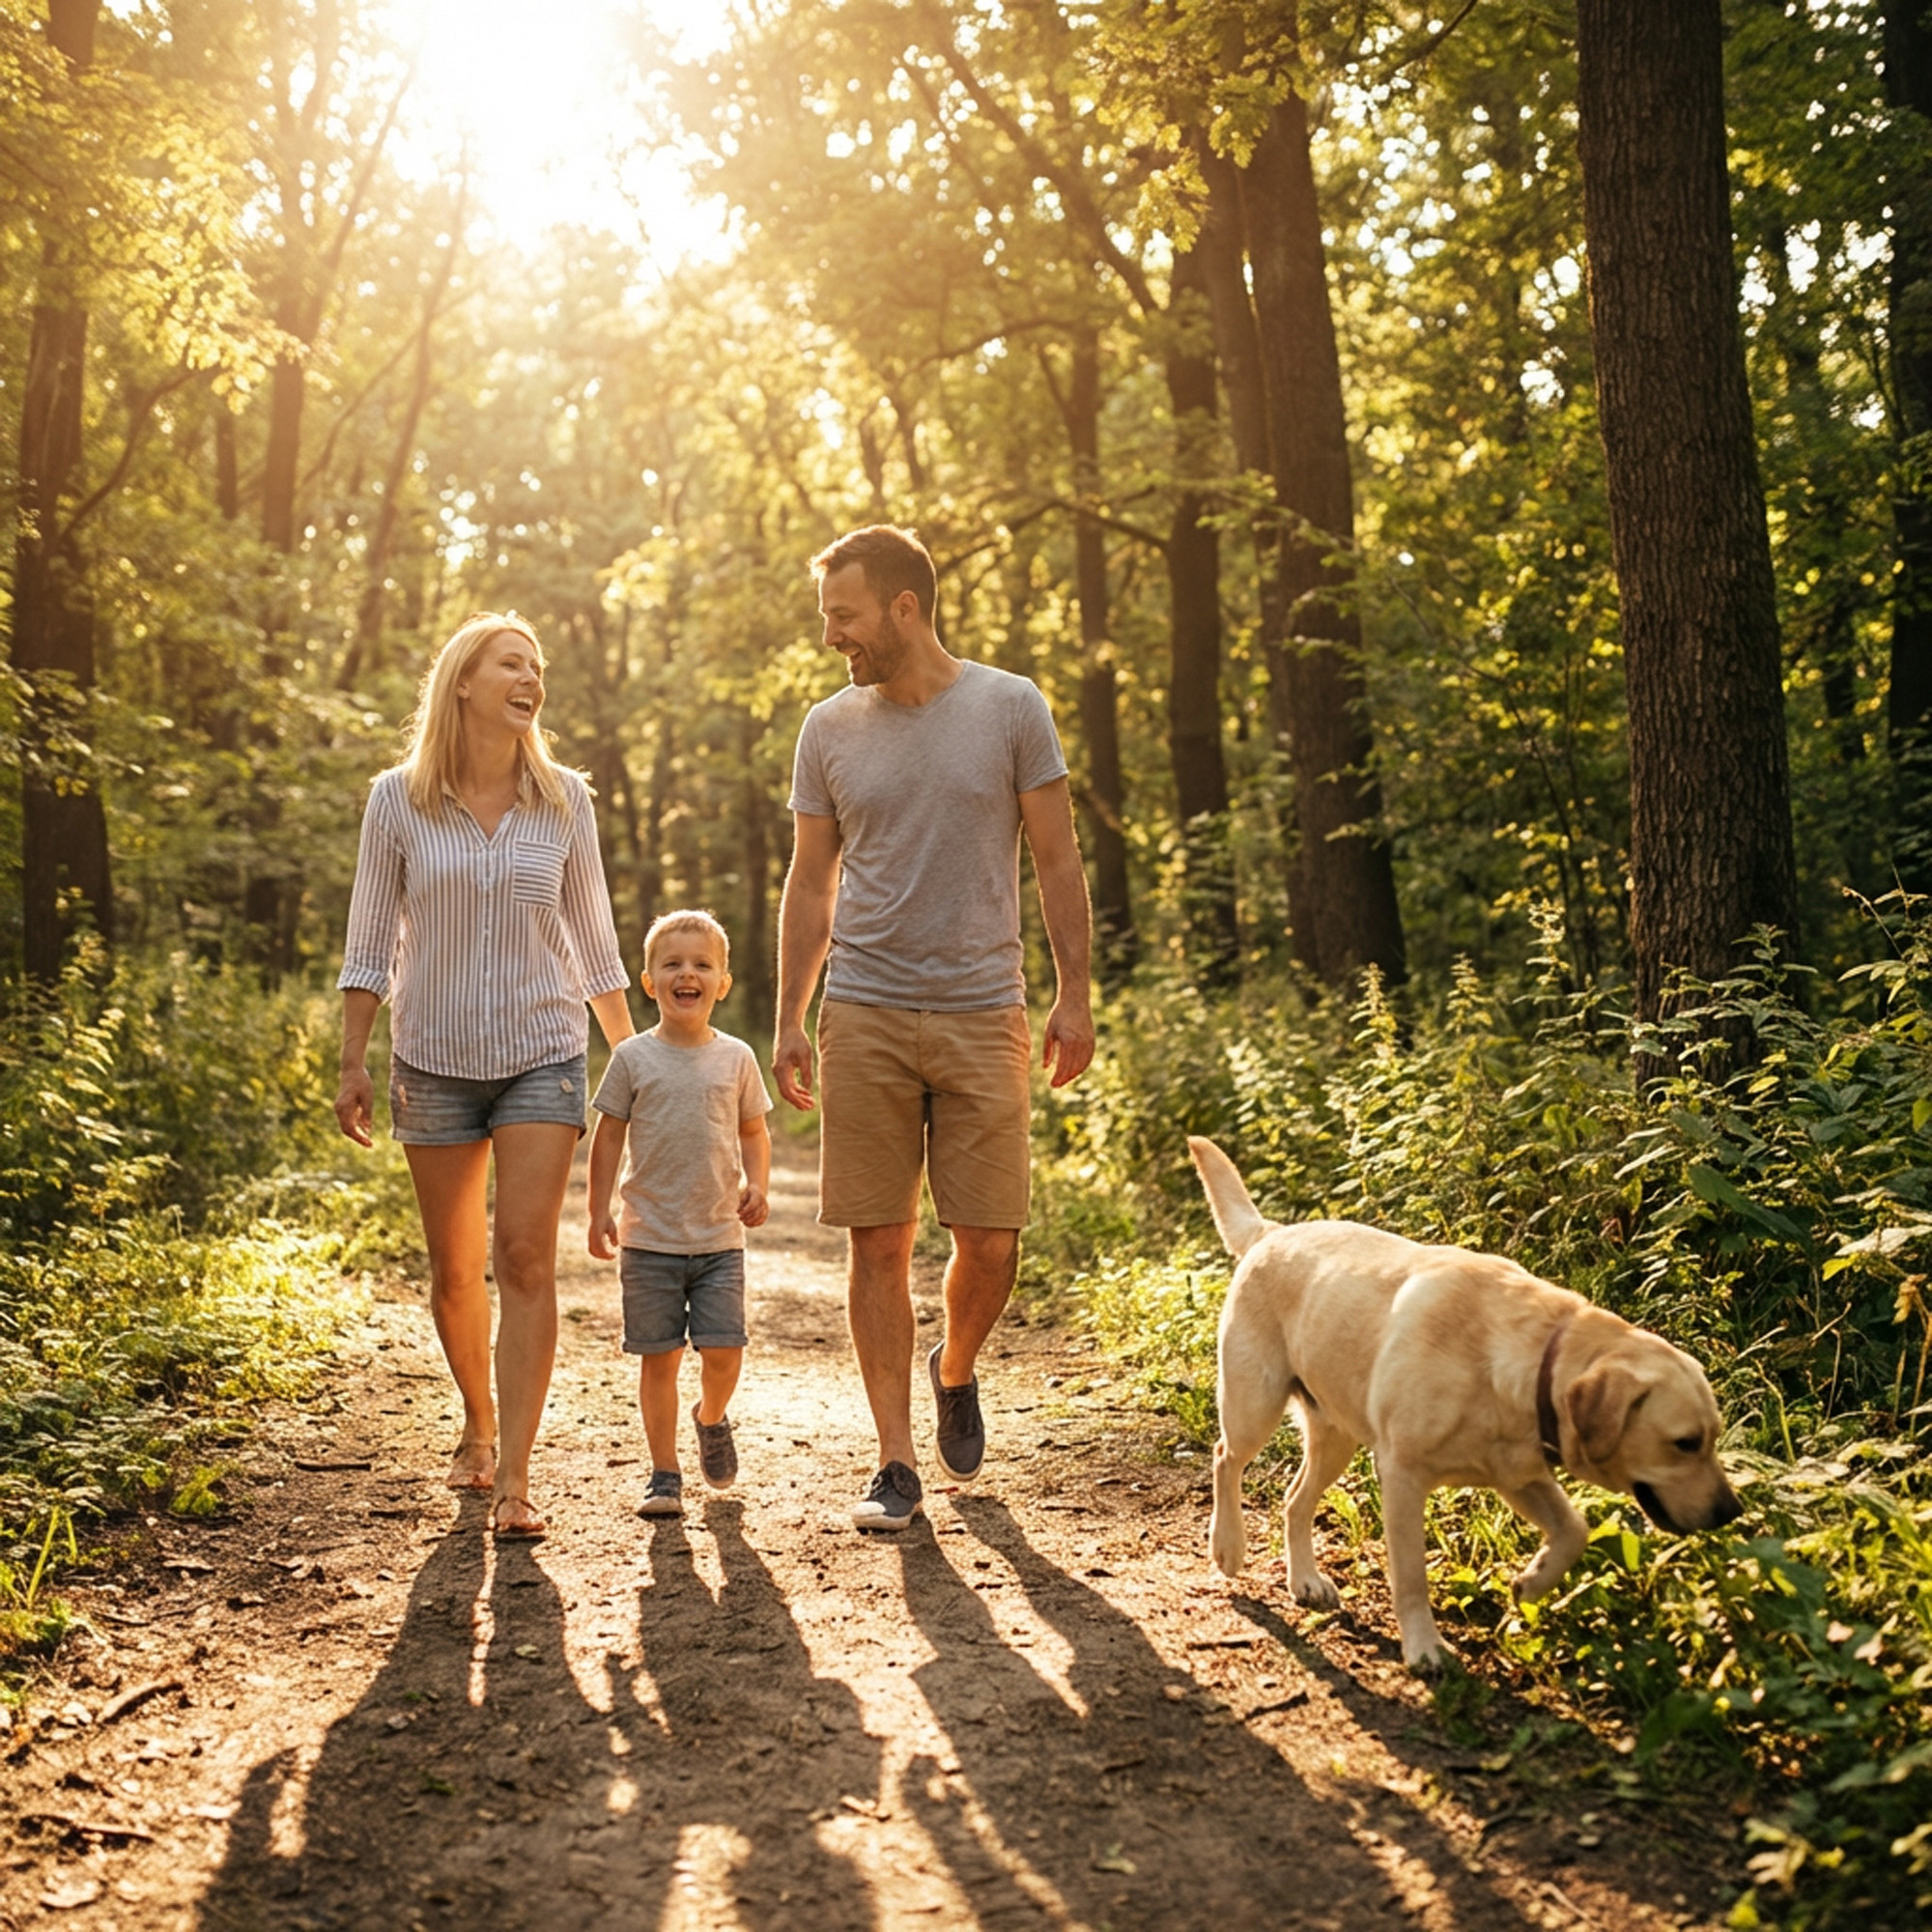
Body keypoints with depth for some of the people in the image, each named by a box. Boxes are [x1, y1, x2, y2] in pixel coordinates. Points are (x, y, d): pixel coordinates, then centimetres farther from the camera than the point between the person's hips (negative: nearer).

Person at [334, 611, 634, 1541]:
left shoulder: (563, 800, 1)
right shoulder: (398, 800, -2)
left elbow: (593, 941, 9)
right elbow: (369, 941, 2)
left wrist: (633, 1056, 12)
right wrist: (353, 1061, -4)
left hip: (541, 1055, 0)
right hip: (434, 1060, 0)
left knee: (524, 1256, -12)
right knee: (454, 1273, 9)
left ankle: (513, 1479, -12)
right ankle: (479, 1425, 34)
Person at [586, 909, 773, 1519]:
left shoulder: (736, 1058, 4)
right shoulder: (633, 1058, -1)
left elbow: (754, 1133, 13)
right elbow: (608, 1137, 4)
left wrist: (756, 1187, -3)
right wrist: (598, 1213, 0)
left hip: (721, 1239, 1)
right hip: (649, 1239, -1)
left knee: (724, 1353, -5)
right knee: (658, 1357, 2)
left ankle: (711, 1418, 27)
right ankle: (665, 1472, 15)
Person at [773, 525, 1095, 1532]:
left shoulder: (1011, 708, 1)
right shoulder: (829, 729, 7)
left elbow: (1056, 859, 4)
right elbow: (809, 884, 11)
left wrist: (1075, 993, -2)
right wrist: (788, 1020, 6)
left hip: (982, 1014, -1)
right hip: (864, 1018, 1)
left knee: (990, 1241, -1)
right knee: (880, 1242, 0)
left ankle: (956, 1372, 31)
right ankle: (896, 1462, 9)